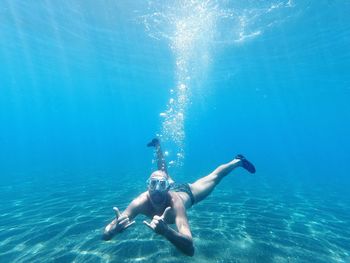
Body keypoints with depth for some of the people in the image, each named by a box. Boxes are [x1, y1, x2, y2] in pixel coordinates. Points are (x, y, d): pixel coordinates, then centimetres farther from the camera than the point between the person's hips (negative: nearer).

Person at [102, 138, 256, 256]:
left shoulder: (175, 203, -50)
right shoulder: (141, 202, -42)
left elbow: (190, 248, -56)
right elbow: (105, 235, -40)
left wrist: (165, 230, -74)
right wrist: (115, 228, -64)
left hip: (188, 192, -2)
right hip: (172, 187, 3)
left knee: (215, 177, 20)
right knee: (162, 171, 33)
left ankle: (237, 161, 46)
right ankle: (158, 145, 57)